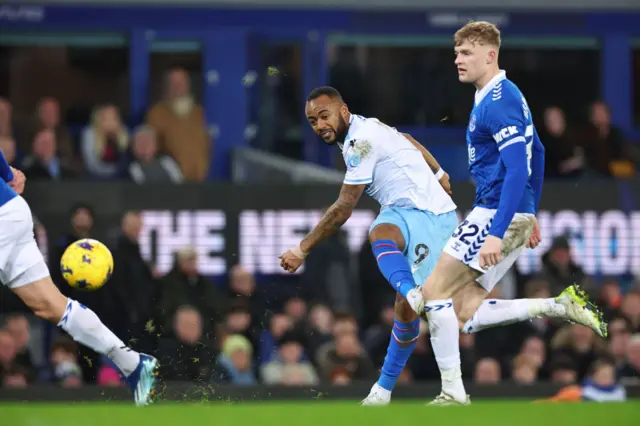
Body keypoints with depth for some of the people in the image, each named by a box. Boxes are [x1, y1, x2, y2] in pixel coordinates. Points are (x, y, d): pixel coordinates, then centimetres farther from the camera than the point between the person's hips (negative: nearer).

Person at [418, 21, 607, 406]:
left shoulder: (497, 102, -16)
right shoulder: (506, 96, 16)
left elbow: (518, 168, -24)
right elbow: (537, 153, 26)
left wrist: (497, 233, -29)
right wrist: (530, 216, 30)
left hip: (498, 212, -10)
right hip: (518, 215, 10)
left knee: (435, 292, -7)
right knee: (463, 314, 6)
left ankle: (453, 395, -6)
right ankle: (562, 306, 5)